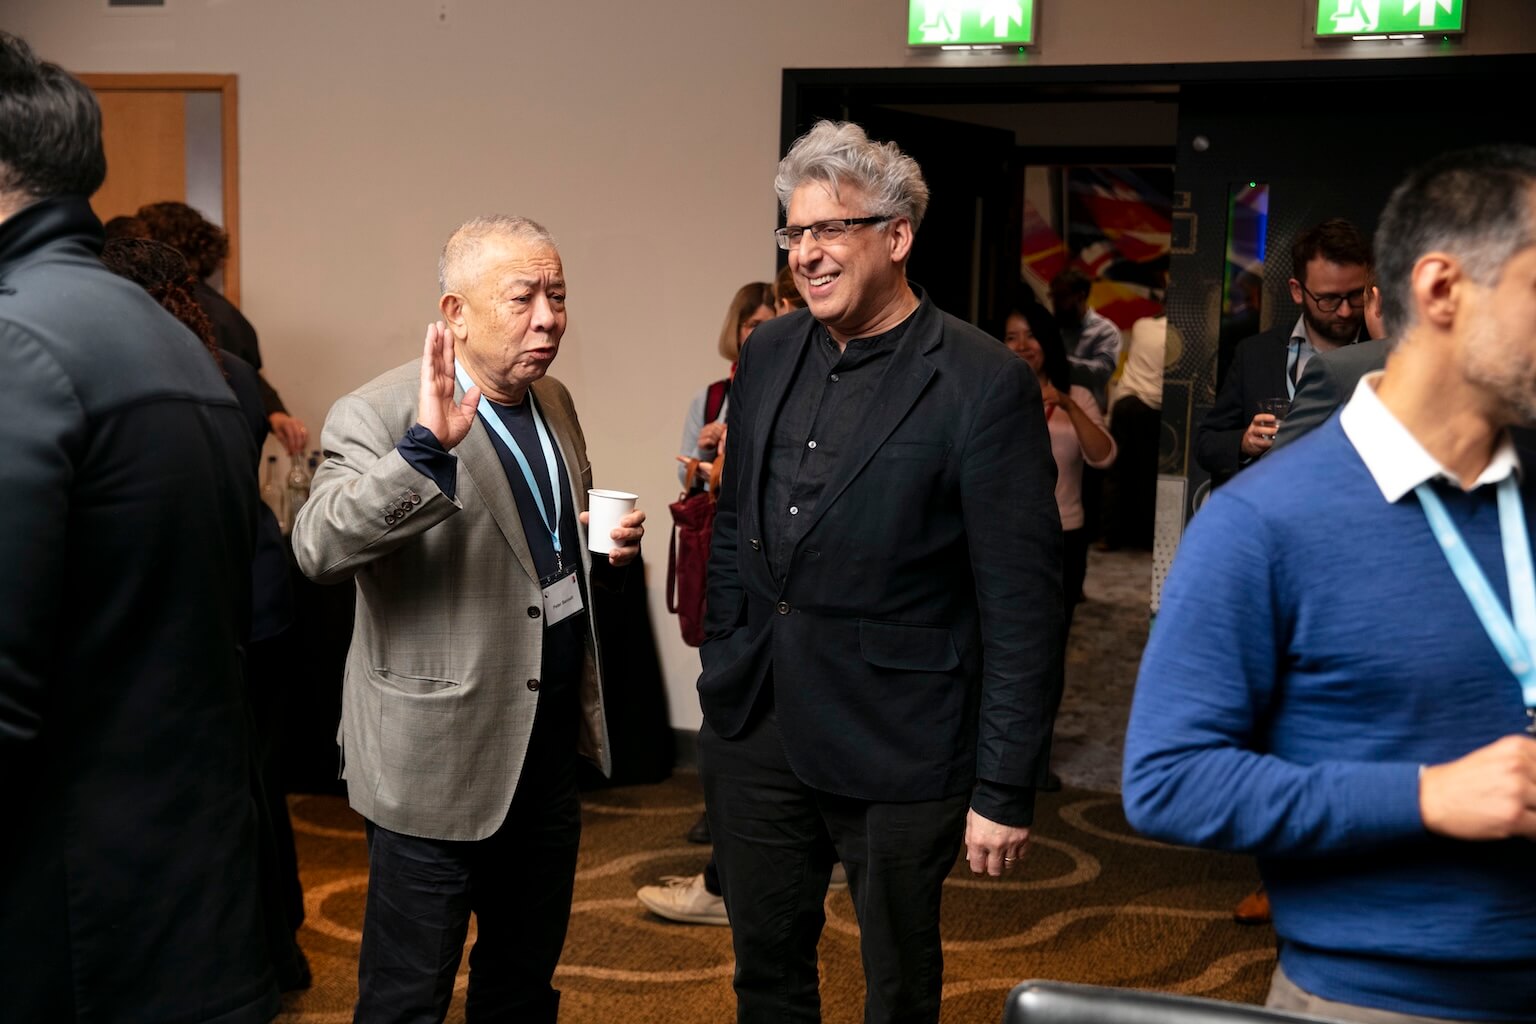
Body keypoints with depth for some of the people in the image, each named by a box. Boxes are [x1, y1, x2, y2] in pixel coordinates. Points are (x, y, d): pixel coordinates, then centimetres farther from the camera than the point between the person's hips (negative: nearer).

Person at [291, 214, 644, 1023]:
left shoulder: (554, 402, 8)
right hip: (440, 757, -7)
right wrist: (424, 448, -44)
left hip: (550, 747, 7)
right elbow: (318, 548, -32)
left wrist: (606, 543, 1)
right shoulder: (377, 416, -17)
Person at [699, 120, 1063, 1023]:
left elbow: (1022, 603, -15)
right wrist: (720, 668, 13)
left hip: (896, 748, -5)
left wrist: (1005, 788, -15)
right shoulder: (769, 354, 5)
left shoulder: (986, 384, -15)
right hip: (755, 730, 6)